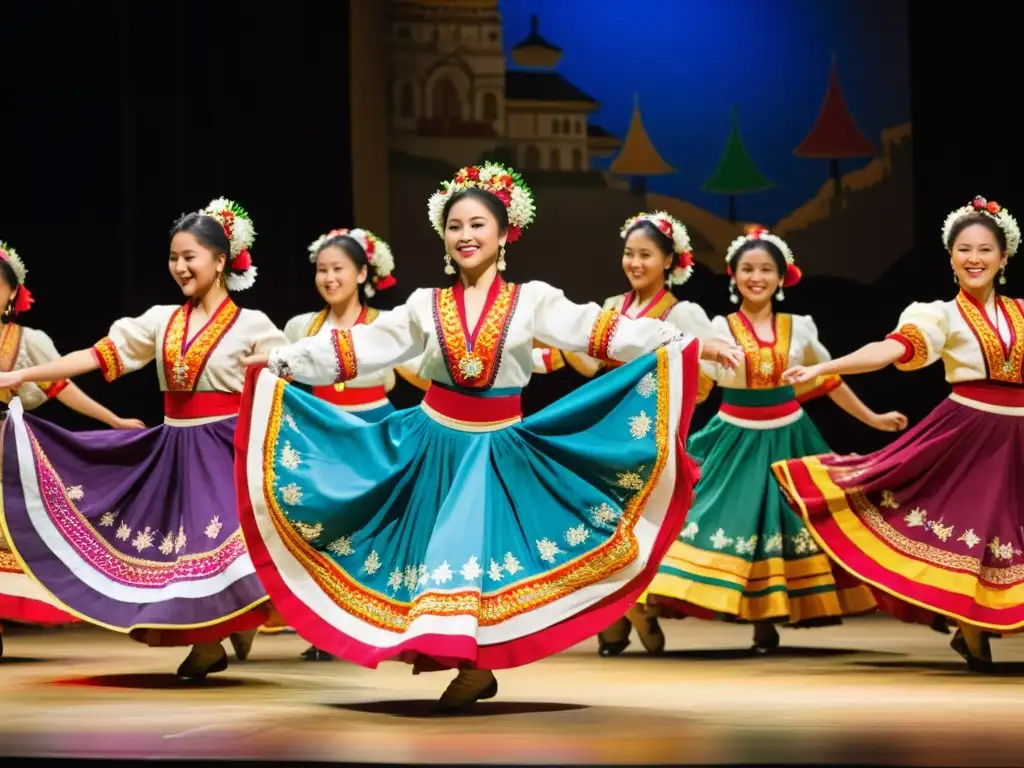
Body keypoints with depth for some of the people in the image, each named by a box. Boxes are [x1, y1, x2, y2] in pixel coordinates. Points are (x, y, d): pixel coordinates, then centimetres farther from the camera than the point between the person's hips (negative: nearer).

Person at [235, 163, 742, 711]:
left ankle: (466, 663, -3)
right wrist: (282, 360, -1)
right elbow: (362, 347, 5)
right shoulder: (425, 305, 6)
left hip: (497, 445, -3)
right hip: (436, 440, 3)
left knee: (467, 543, -10)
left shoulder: (532, 300, -1)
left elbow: (599, 331, -11)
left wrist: (687, 344, -22)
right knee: (447, 545, 0)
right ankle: (470, 665, 7)